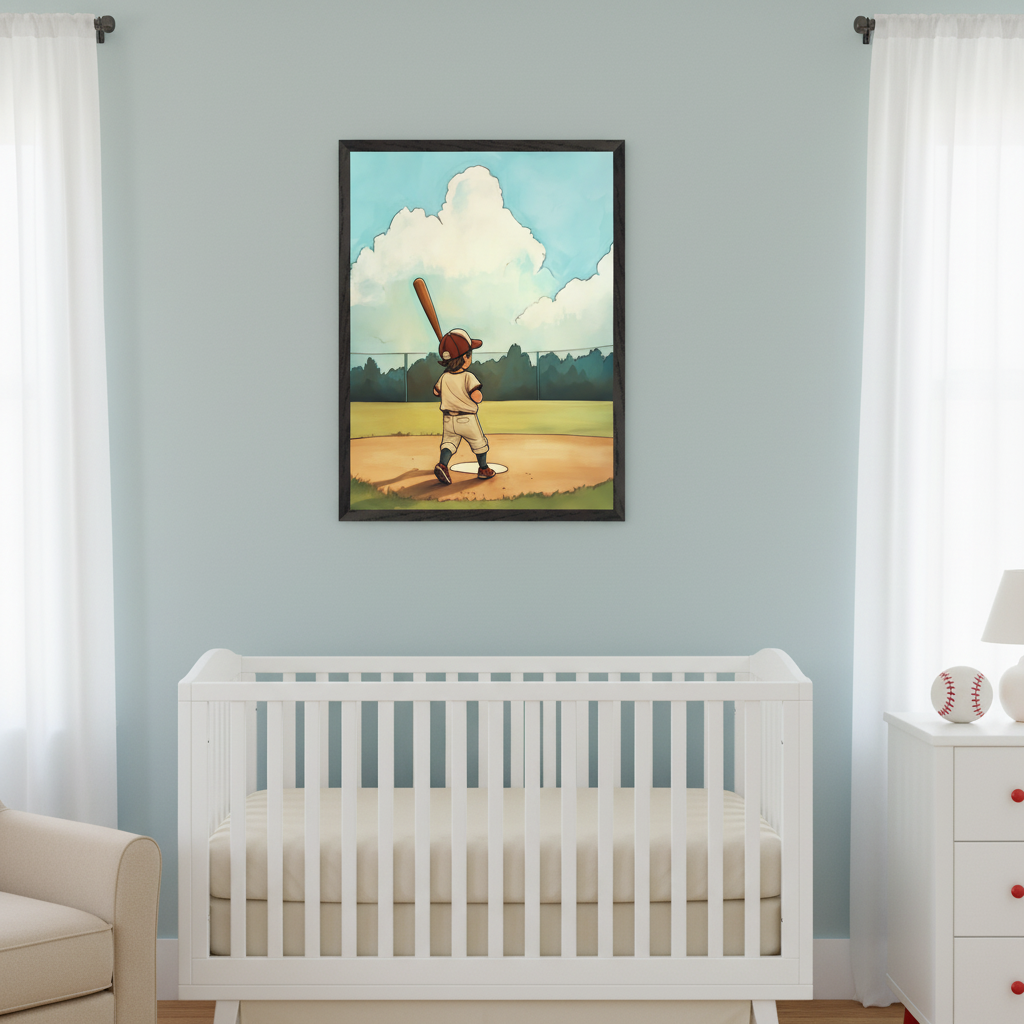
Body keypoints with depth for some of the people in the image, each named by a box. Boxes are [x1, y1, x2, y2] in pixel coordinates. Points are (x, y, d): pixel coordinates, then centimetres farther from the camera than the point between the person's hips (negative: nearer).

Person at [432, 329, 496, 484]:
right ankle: (484, 470, 30)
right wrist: (480, 394, -7)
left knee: (449, 442, 10)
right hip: (468, 419, -3)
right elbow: (476, 397, -30)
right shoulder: (469, 377, -21)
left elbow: (436, 391, 14)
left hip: (448, 420, 3)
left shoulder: (444, 378, -4)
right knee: (479, 443, 16)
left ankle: (442, 465, -17)